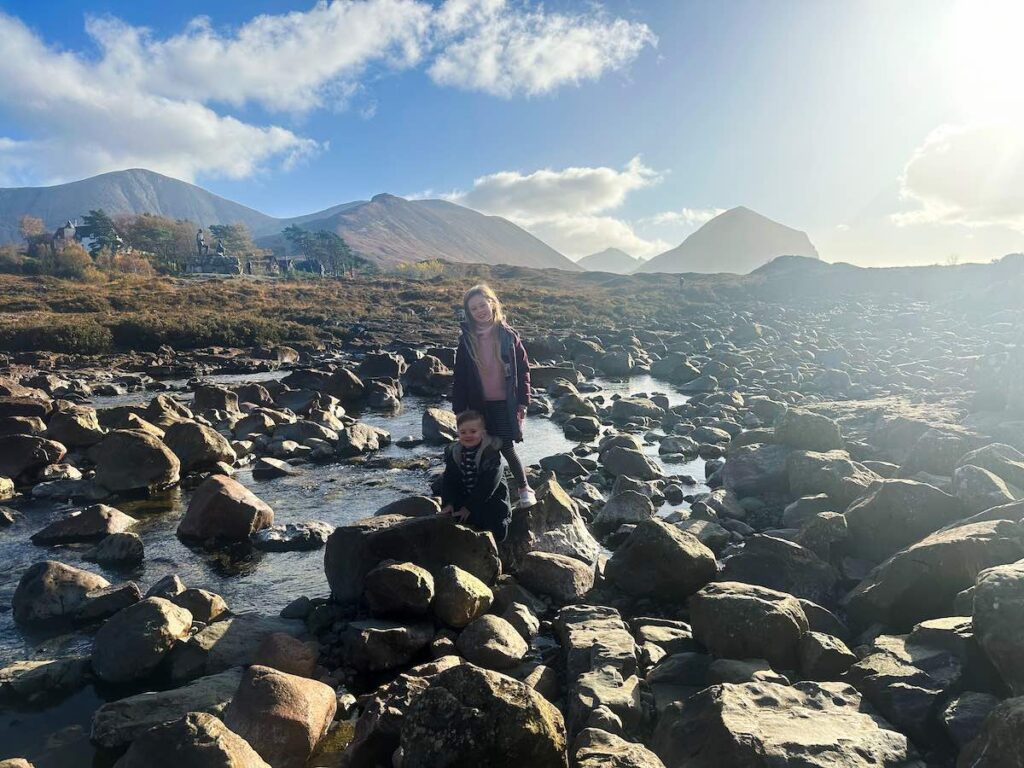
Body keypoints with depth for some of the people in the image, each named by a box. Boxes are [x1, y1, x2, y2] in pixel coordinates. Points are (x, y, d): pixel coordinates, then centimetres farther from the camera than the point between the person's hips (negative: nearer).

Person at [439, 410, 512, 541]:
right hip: (464, 498, 5)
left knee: (497, 534, -17)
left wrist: (469, 507, -21)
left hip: (490, 500, -5)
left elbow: (487, 485, -21)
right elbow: (448, 480, -1)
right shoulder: (453, 452, -1)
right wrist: (448, 503, -17)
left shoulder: (492, 453, -18)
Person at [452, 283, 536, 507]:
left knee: (507, 448, 1)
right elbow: (459, 378, 3)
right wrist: (459, 410, 0)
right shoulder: (467, 340, 0)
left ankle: (524, 488, 20)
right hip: (479, 406, 2)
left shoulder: (508, 335, -3)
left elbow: (523, 369, 0)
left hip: (505, 404, -2)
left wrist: (522, 402, -4)